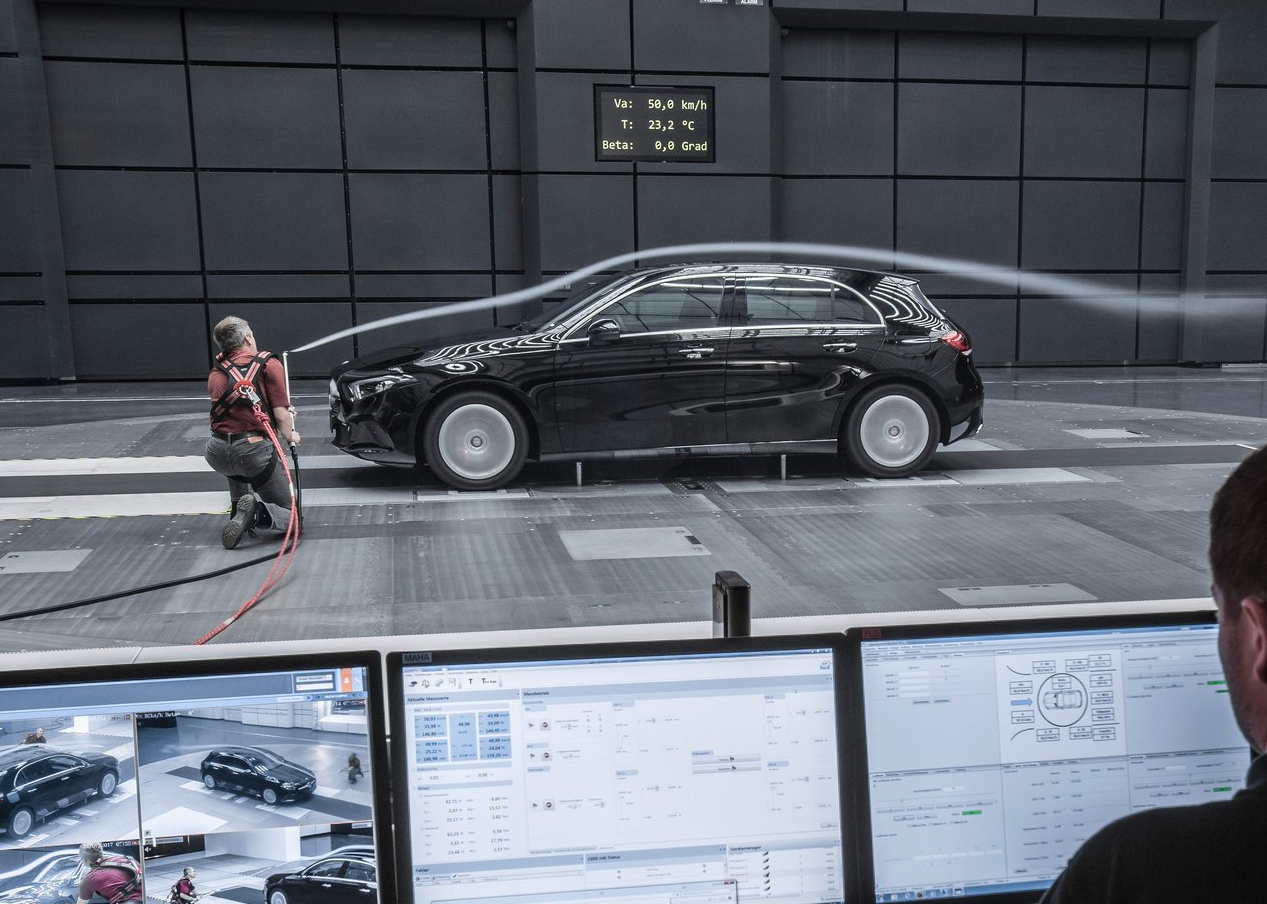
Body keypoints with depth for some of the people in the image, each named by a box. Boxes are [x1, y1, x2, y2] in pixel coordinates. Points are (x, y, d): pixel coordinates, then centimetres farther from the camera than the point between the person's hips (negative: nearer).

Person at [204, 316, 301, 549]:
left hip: (217, 455, 5)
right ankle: (257, 511, -22)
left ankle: (239, 510, 25)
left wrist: (285, 414, 38)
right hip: (255, 453, -4)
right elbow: (281, 416, -4)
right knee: (290, 516, 11)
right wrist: (290, 436, 17)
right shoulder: (269, 364, 1)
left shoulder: (215, 373, 16)